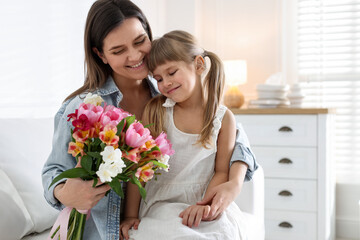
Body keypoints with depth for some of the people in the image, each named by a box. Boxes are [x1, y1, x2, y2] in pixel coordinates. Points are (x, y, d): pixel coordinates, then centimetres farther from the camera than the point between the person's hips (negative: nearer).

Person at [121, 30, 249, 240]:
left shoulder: (224, 118, 0)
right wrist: (130, 216, -4)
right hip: (162, 204, 0)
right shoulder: (155, 110, -1)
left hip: (206, 201, 1)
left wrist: (206, 205, -17)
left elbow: (222, 171, 1)